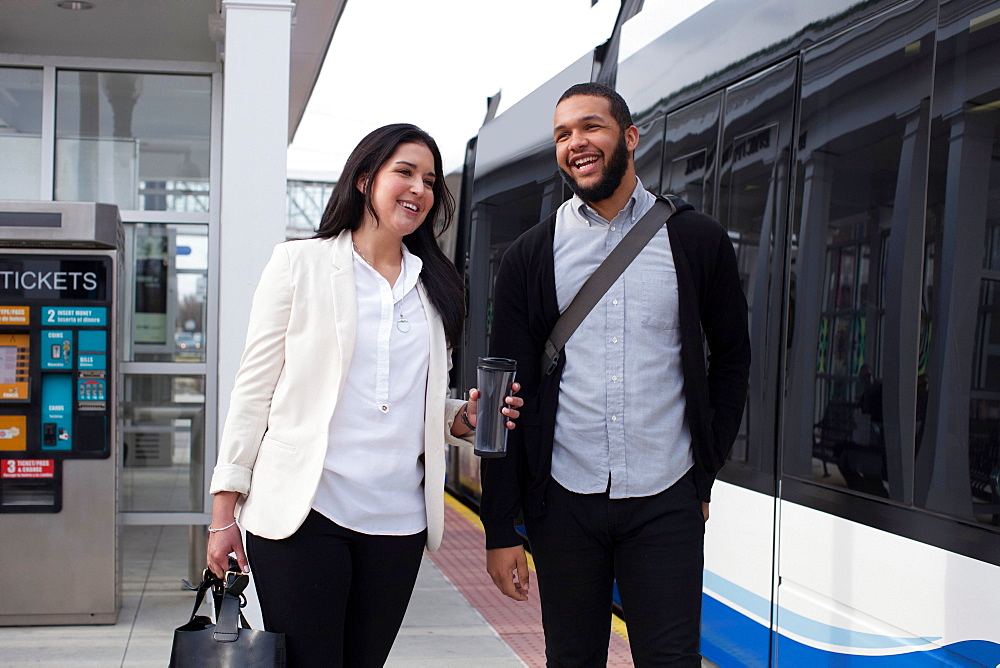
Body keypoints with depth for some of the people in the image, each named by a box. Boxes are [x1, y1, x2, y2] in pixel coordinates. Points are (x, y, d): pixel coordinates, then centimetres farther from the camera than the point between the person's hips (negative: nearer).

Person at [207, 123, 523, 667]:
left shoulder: (435, 287, 13)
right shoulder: (301, 264, 2)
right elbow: (254, 388, 0)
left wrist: (463, 419, -2)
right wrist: (224, 512, -4)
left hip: (398, 521, 4)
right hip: (304, 514, -4)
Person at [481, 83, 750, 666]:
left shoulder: (697, 241, 3)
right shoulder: (531, 257, 4)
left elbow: (732, 357, 11)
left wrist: (705, 474, 6)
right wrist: (501, 531, -2)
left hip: (664, 503, -1)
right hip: (564, 501, 1)